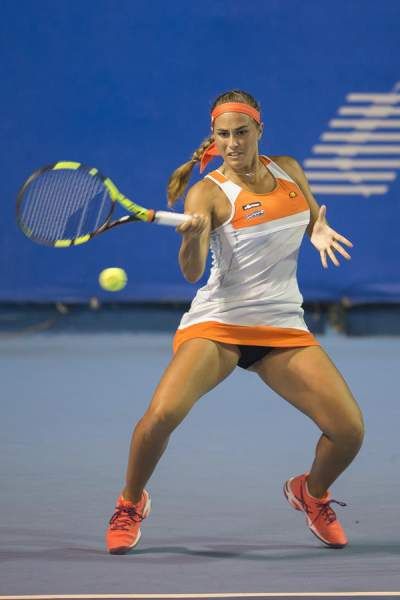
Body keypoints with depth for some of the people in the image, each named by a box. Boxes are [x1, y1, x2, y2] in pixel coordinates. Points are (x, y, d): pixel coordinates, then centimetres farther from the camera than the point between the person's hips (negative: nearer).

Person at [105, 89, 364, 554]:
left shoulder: (288, 169, 7)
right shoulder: (208, 192, -9)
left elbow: (315, 222, 23)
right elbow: (192, 272, -21)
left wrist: (321, 232, -1)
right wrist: (193, 239, -44)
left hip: (283, 326, 4)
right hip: (217, 322, -4)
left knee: (349, 430, -9)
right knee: (161, 414, -28)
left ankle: (311, 493, 25)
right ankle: (130, 503, 1)